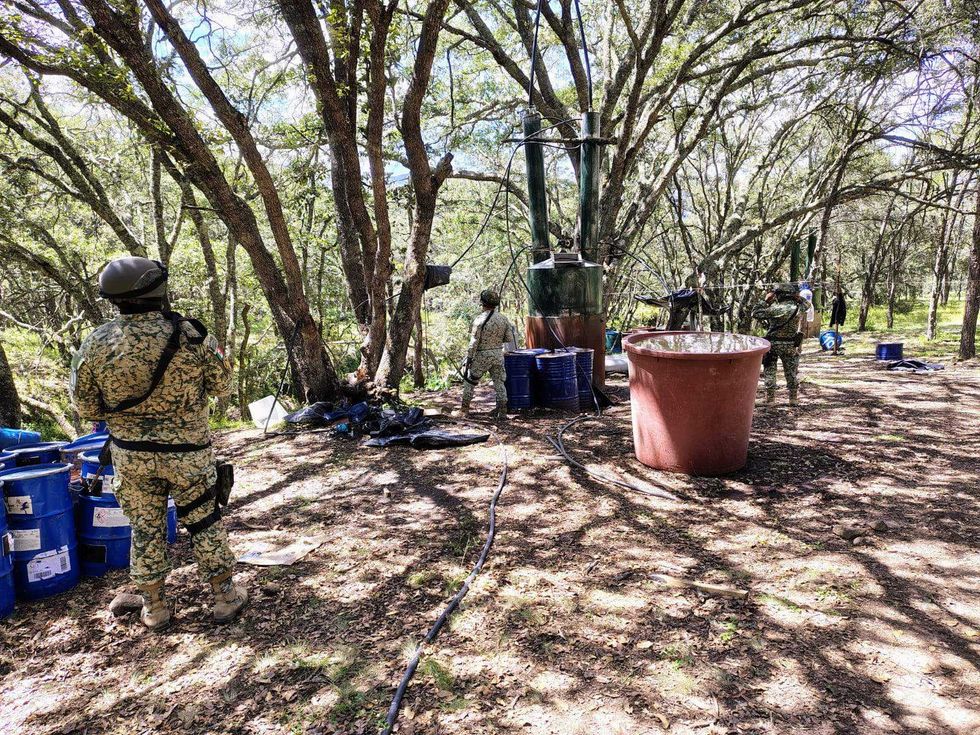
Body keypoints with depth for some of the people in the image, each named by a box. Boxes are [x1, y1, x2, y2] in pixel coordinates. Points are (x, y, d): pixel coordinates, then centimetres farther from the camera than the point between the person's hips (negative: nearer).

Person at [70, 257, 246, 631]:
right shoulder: (191, 334, -15)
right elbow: (222, 385, -3)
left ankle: (154, 607, 28)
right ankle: (225, 597, 24)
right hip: (187, 453, -1)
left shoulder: (96, 343, -11)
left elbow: (85, 407, -2)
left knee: (145, 529, 16)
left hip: (131, 454, 2)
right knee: (205, 523, 14)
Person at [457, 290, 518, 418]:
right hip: (498, 354, 4)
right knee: (499, 381, 11)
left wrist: (469, 357, -8)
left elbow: (474, 341, -14)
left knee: (469, 380, 10)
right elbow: (509, 338, 4)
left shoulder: (480, 319, -14)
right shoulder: (504, 319, 1)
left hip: (482, 355, -4)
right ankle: (502, 409, 9)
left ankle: (464, 408, 14)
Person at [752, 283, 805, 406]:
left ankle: (770, 398, 7)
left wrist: (766, 302, -1)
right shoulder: (798, 308, -6)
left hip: (772, 344, -3)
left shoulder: (775, 308, -16)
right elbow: (805, 305, 18)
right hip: (791, 345, 3)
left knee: (770, 372, 7)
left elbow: (755, 313, -7)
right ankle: (794, 398, 18)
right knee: (791, 373, 14)